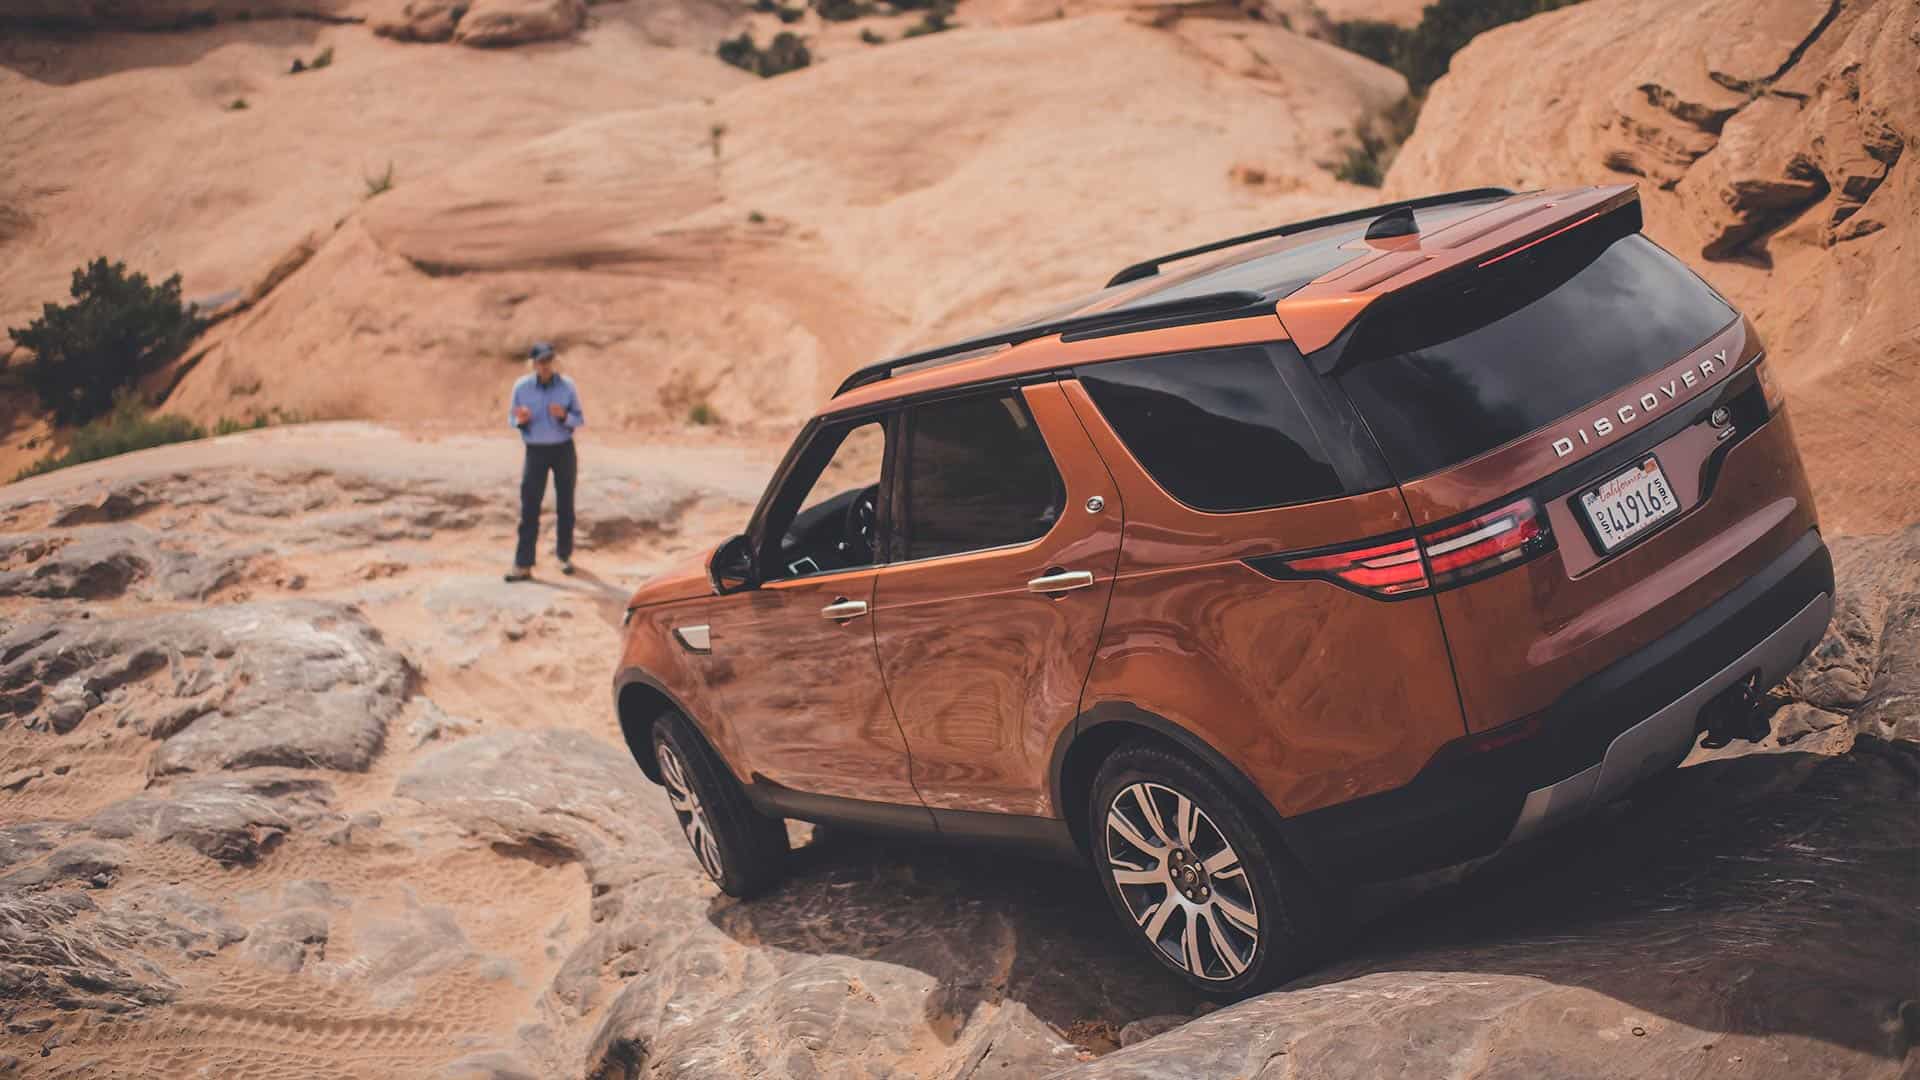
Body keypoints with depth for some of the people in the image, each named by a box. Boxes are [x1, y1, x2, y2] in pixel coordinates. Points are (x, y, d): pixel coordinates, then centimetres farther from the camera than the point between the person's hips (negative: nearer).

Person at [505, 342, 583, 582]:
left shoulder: (567, 386, -6)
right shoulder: (521, 386, -6)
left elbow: (579, 420, 0)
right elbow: (512, 418, 4)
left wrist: (564, 416, -22)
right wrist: (521, 420, -20)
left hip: (563, 449, 1)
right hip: (536, 451, 0)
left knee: (565, 505, 8)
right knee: (529, 508, -5)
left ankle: (564, 555, 24)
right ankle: (523, 565, -5)